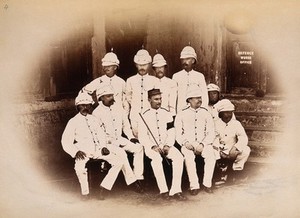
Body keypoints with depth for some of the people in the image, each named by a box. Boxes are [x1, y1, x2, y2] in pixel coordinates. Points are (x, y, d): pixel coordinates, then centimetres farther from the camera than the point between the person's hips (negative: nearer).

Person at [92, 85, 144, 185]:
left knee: (138, 147, -14)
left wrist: (131, 137, 1)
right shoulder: (97, 113, -10)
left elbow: (126, 126, 18)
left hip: (119, 139, 6)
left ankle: (138, 177, -11)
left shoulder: (118, 110, 7)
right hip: (106, 142, -6)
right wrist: (114, 143, -18)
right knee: (121, 153, -31)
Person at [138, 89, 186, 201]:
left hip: (166, 145, 3)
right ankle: (163, 190, -26)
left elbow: (171, 133, 7)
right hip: (151, 146, -3)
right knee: (157, 159, -35)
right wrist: (153, 146, -17)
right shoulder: (145, 116, 2)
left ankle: (175, 190, -26)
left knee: (179, 157, -26)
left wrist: (167, 146, -11)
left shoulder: (166, 114, 11)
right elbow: (142, 136, -2)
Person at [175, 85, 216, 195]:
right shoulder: (181, 115, 7)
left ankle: (207, 184, -20)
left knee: (211, 156, -30)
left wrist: (202, 144, -11)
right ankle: (194, 186, -27)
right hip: (188, 145, -1)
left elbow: (211, 133, 5)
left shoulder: (206, 114, 10)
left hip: (203, 144, 1)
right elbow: (178, 134, 5)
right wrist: (186, 143, -15)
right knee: (189, 157, -33)